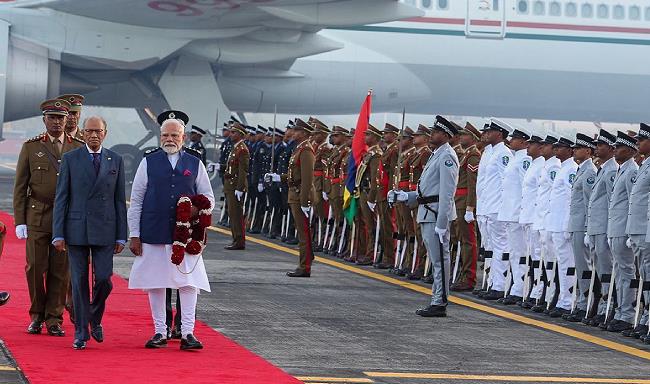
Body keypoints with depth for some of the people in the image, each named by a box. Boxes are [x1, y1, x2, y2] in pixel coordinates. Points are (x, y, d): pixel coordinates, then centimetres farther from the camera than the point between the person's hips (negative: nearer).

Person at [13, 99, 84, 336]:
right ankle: (37, 315, 15)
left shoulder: (79, 149, 7)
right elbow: (20, 187, 5)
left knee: (61, 270, 1)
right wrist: (19, 221, -1)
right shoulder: (31, 147, 5)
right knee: (35, 268, -2)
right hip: (37, 216, 0)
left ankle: (54, 319, 10)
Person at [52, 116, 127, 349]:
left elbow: (120, 200, 8)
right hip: (76, 229, -1)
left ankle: (95, 319, 21)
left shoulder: (115, 160, 7)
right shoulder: (70, 159, 3)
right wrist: (58, 234, -5)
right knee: (79, 282, 1)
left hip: (105, 230, 1)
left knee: (104, 279, -6)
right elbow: (61, 198, 2)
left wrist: (121, 236, 3)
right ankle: (81, 332, 9)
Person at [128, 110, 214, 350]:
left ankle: (187, 333, -1)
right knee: (154, 284, 4)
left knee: (189, 283, -4)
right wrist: (134, 235, 1)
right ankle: (159, 332, 13)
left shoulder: (195, 164, 9)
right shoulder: (149, 162, 6)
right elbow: (136, 201, 6)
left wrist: (199, 209, -10)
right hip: (154, 235, 0)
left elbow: (208, 198, 14)